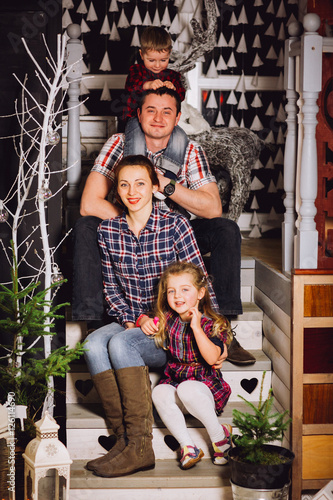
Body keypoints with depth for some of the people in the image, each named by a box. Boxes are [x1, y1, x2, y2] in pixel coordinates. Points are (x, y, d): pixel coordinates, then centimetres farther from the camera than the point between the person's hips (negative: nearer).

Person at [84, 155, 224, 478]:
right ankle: (124, 436, -26)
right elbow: (111, 288, 11)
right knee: (93, 344, -26)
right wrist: (134, 318, -7)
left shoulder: (175, 225, -8)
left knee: (121, 344, -31)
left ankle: (138, 447, -27)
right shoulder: (107, 230, 4)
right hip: (130, 322, 4)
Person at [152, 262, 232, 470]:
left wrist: (196, 327, -29)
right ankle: (188, 446, -27)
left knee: (187, 390, -37)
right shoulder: (168, 320, 7)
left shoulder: (211, 324, -8)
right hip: (174, 380, 4)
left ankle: (220, 435, -15)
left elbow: (212, 358, -24)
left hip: (204, 383, -4)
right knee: (159, 393, -30)